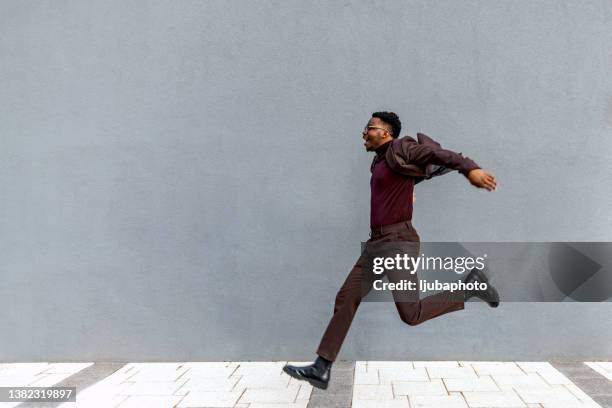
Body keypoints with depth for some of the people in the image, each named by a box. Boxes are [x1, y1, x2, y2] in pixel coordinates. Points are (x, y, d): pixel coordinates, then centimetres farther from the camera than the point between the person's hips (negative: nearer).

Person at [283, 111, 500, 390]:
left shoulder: (398, 150, -7)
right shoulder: (380, 162, 19)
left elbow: (439, 154, -20)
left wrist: (469, 168, -34)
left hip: (398, 241, -9)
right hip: (378, 242, 9)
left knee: (411, 315, -7)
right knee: (346, 299, 3)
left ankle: (471, 286, 10)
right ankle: (321, 369, 5)